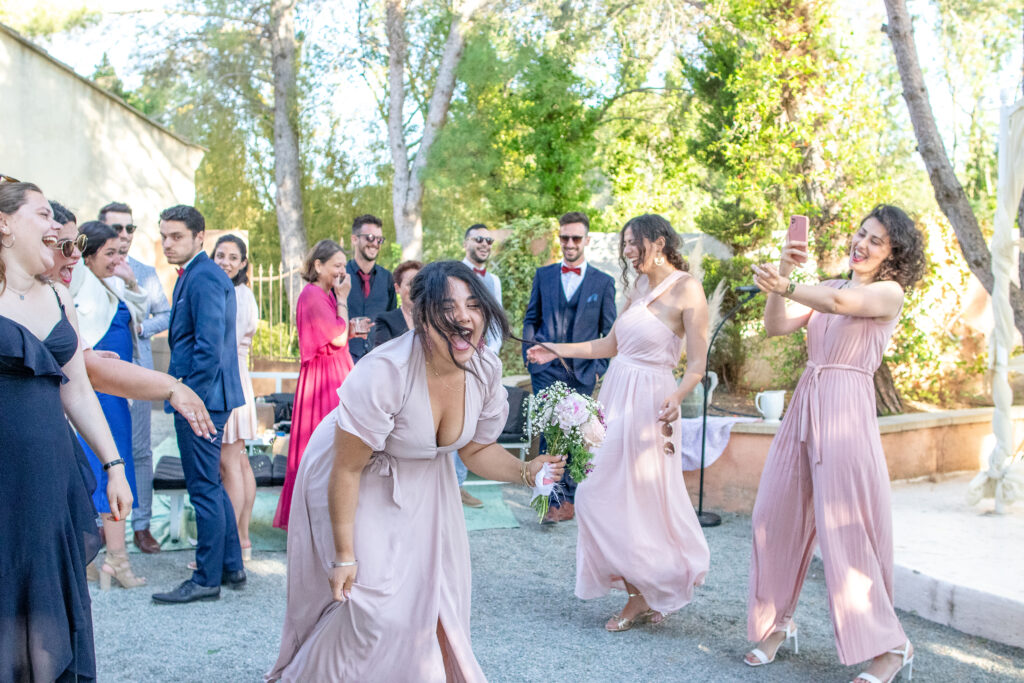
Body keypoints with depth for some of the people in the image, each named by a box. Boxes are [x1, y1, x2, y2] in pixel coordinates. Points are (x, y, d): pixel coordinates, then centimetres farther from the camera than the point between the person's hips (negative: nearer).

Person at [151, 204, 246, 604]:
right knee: (211, 486, 16)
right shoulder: (196, 275, 17)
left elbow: (209, 346, -22)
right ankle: (231, 568, 24)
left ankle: (207, 580, 5)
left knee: (204, 489, -3)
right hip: (204, 396, 11)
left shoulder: (203, 278, -15)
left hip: (201, 397, -11)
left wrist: (188, 396, -19)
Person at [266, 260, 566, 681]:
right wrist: (345, 555, -21)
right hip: (358, 484, -6)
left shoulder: (485, 369, -18)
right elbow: (347, 469, -26)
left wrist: (526, 471, -21)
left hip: (422, 478, 6)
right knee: (375, 602, -7)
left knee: (434, 593, 13)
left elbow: (476, 449, -2)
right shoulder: (384, 373, -35)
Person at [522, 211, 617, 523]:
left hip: (582, 372, 0)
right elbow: (531, 319, 13)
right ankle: (554, 497, -2)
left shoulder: (604, 282, 5)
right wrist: (530, 355, 2)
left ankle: (568, 499, 18)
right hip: (546, 369, 0)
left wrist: (600, 367, -3)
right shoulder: (543, 275, 10)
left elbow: (609, 332, 6)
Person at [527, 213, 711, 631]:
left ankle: (645, 597, 17)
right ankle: (644, 596, 18)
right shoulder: (639, 288, 12)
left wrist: (677, 397, -32)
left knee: (637, 498, -2)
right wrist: (556, 351, 19)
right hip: (615, 395, 8)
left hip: (647, 401, -8)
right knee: (605, 495, 8)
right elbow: (610, 344, 20)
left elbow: (697, 364, -14)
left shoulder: (686, 290, -10)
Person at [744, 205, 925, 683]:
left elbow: (842, 302, -22)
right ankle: (777, 622, 22)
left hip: (846, 409, -6)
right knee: (777, 515, 6)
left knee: (845, 527, -6)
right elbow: (775, 326, 3)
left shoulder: (889, 293, -1)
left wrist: (784, 285, -23)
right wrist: (783, 274, -9)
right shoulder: (825, 288, 16)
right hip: (803, 406, 6)